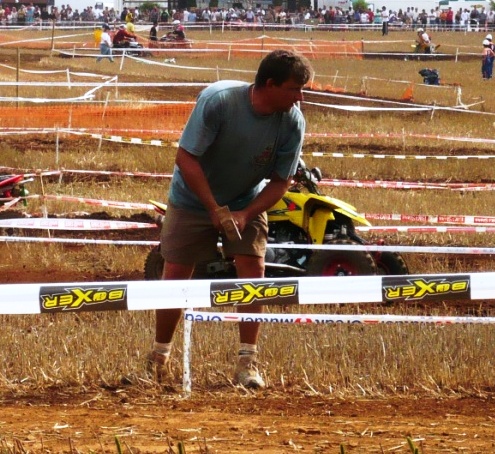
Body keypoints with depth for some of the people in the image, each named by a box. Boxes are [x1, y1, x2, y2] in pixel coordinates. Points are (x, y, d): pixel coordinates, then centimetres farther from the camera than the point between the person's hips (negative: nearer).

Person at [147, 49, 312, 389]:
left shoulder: (293, 122, -20)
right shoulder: (218, 100, -30)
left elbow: (280, 181, -10)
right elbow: (186, 158, -25)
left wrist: (246, 214, -24)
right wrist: (214, 210, -27)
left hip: (247, 202, 2)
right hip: (193, 199, -2)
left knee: (253, 267, -14)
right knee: (176, 273, -3)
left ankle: (248, 362, -7)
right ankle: (160, 356, 15)